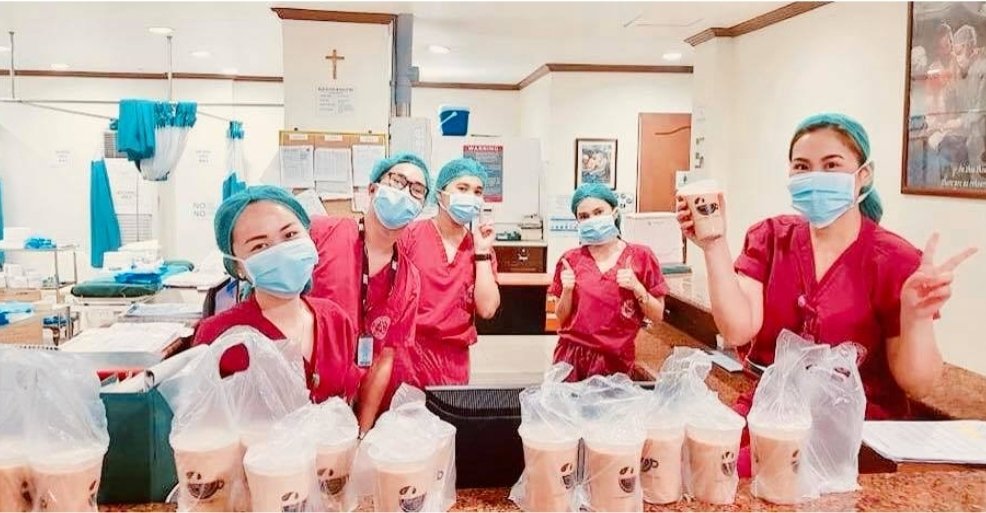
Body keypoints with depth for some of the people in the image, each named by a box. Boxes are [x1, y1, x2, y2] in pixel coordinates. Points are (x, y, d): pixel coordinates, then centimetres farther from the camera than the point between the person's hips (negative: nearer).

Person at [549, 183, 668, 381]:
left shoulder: (641, 256, -1)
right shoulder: (571, 260, 3)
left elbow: (657, 316, 1)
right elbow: (562, 319, 7)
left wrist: (637, 288, -14)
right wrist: (567, 290, -10)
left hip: (615, 359, -1)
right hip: (571, 355, 1)